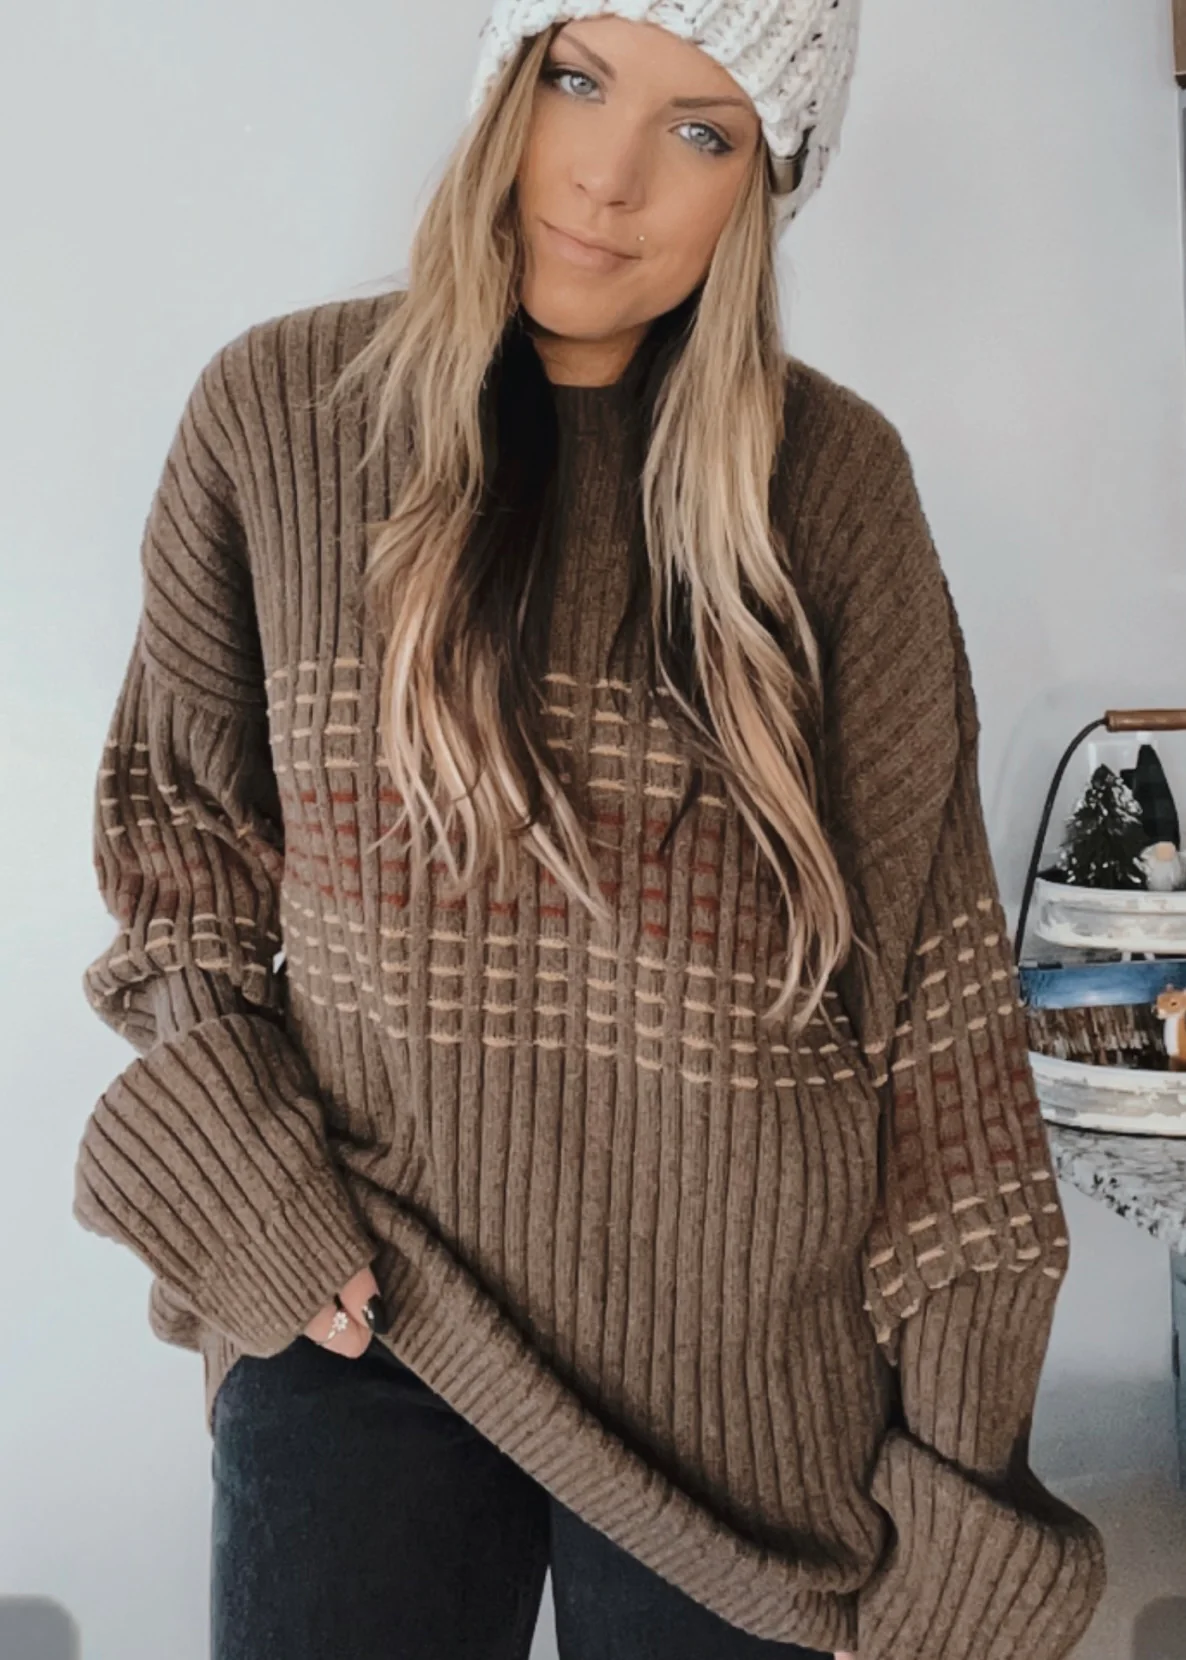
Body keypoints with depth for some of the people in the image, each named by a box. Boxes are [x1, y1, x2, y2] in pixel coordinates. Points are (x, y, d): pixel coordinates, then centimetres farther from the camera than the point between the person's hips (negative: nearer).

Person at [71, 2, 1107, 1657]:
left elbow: (930, 956, -3)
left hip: (749, 1355, 0)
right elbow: (176, 793, 9)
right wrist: (227, 1152, -5)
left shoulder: (833, 477, -4)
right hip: (364, 1313, 1)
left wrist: (964, 1452, -3)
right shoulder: (277, 408, -2)